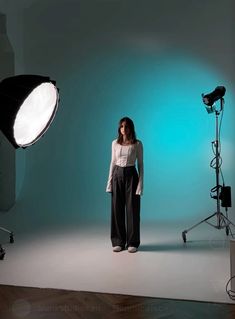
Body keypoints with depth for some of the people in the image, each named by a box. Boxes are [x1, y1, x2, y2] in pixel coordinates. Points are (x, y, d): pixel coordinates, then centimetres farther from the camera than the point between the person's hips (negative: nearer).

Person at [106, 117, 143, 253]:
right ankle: (118, 242, 17)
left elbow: (140, 164, -2)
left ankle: (132, 242, 13)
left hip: (131, 175, -3)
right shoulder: (115, 143, 6)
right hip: (117, 175, 3)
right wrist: (110, 181, 4)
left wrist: (140, 183, -9)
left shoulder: (137, 144, -3)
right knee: (117, 209, 5)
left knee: (132, 209, 0)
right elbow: (113, 162, 10)